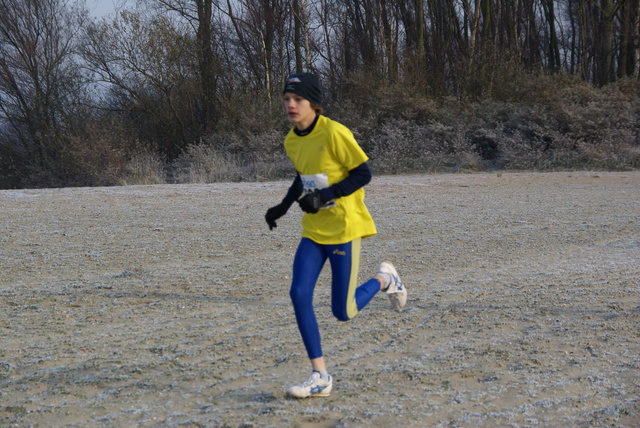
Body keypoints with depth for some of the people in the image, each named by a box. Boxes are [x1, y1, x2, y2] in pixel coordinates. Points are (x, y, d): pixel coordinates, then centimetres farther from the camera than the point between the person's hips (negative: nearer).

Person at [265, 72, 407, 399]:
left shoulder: (334, 133, -17)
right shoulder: (291, 142, 6)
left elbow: (363, 173, -15)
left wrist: (326, 196, -24)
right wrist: (284, 206, 14)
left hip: (344, 229, -6)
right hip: (313, 231, 6)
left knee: (343, 312, -4)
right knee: (299, 294, -11)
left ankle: (383, 280, 27)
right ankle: (320, 377, -2)